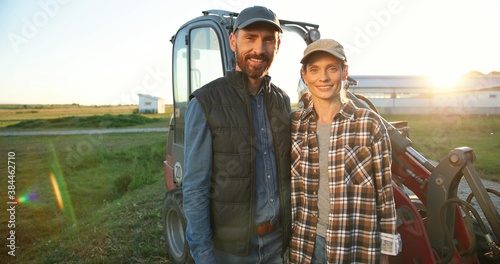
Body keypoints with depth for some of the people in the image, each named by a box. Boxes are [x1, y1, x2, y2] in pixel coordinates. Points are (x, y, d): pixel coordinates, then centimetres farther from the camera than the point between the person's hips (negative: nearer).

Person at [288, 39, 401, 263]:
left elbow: (384, 190, -4)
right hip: (305, 245, 2)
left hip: (357, 245, -2)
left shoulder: (369, 123, -9)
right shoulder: (294, 124, -2)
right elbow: (287, 186, 7)